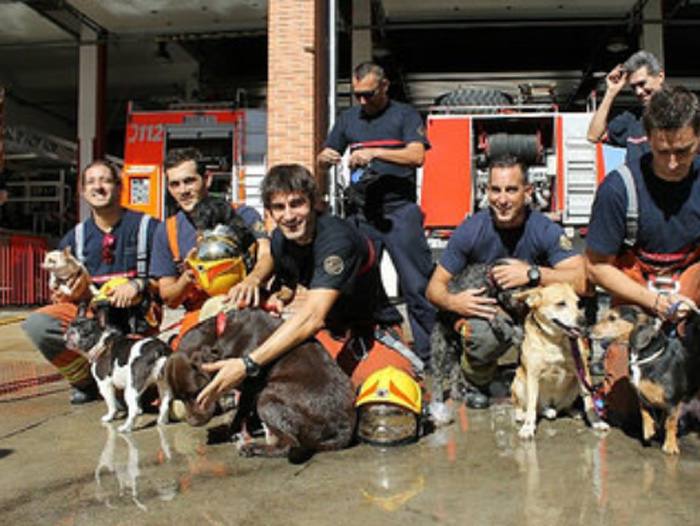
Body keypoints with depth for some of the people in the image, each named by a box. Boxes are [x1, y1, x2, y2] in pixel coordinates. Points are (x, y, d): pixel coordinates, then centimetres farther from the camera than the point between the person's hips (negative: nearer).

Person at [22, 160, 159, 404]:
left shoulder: (148, 228, -2)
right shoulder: (74, 239, 8)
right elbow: (60, 294, 11)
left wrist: (138, 286, -20)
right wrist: (71, 292, -13)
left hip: (135, 315, -3)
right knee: (36, 324, -24)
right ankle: (86, 381, -1)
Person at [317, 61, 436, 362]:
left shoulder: (404, 115, 5)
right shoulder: (348, 118, 18)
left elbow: (417, 156, -9)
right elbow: (324, 159, 21)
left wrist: (375, 152, -18)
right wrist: (325, 158, -3)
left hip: (399, 209, -4)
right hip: (361, 211, 5)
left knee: (417, 284, -6)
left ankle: (431, 353, -1)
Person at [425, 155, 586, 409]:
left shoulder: (544, 229, -15)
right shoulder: (470, 230, -14)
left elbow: (582, 280, -25)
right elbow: (435, 287, -9)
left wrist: (533, 273, -37)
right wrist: (452, 301, -33)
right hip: (485, 308, -1)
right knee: (488, 333, -36)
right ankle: (475, 383, 2)